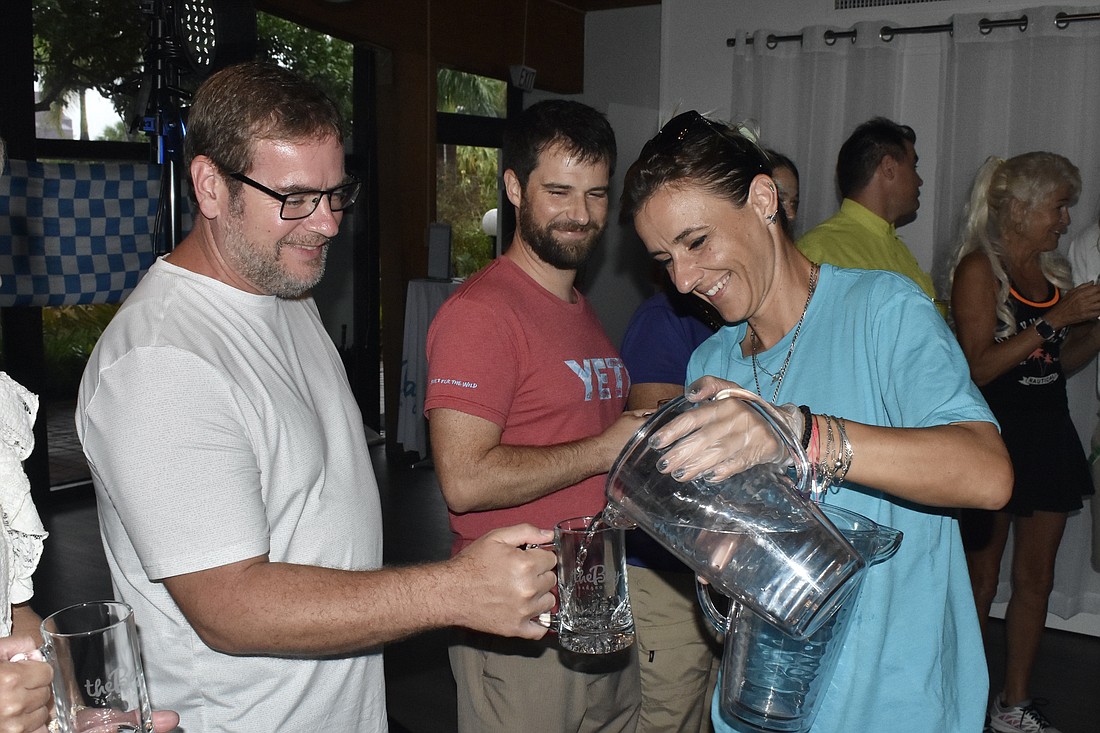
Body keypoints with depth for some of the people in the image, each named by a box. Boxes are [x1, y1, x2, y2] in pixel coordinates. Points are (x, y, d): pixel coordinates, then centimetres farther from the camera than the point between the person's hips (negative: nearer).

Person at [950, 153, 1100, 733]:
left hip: (1049, 434, 7)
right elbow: (977, 368, -17)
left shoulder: (1054, 269, 11)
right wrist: (1054, 319, -19)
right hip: (996, 436, -7)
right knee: (980, 579, 4)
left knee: (1036, 578, 12)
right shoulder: (980, 267, -10)